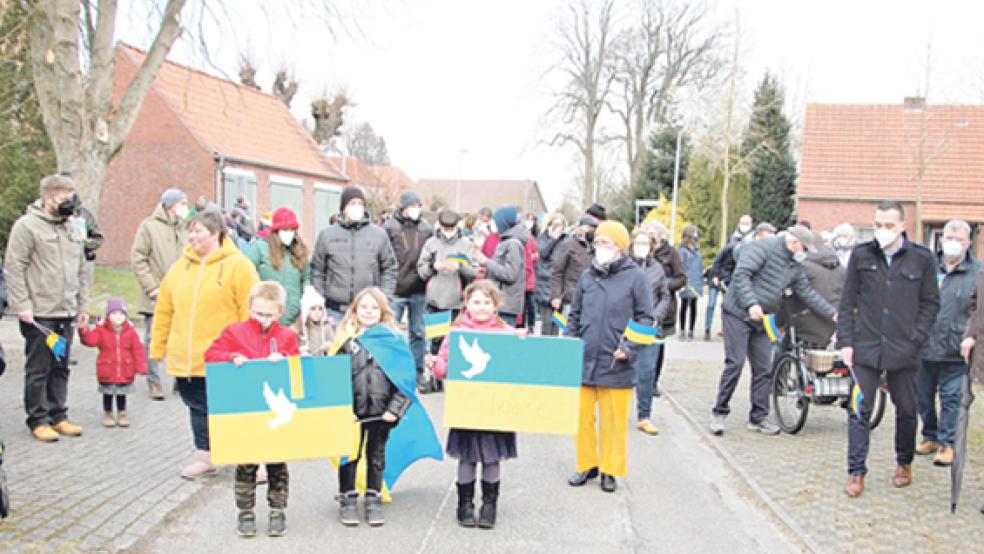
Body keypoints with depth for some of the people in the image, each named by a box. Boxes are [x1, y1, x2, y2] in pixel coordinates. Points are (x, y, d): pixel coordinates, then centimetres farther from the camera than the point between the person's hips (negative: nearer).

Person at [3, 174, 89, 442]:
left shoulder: (73, 230, 16)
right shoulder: (27, 226, -7)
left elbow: (82, 271, 21)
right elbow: (13, 268, -10)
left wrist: (83, 306, 16)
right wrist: (22, 306, -15)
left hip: (67, 314, 7)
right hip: (39, 314, -6)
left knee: (61, 368, 12)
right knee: (39, 368, 1)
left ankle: (58, 416, 20)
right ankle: (38, 420, 10)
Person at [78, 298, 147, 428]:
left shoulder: (130, 331, -3)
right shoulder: (101, 330, -6)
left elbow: (138, 350, -2)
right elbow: (90, 340, -20)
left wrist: (141, 367, -7)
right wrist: (84, 330, -37)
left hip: (125, 372, 1)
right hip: (107, 372, -1)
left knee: (122, 393, 14)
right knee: (108, 394, 12)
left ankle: (122, 414, 28)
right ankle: (107, 414, 27)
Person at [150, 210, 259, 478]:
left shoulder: (238, 265, -8)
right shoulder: (180, 267, 9)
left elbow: (250, 312, -11)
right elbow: (164, 310, 12)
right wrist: (158, 347, 12)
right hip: (186, 357, 5)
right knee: (198, 407, 14)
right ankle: (203, 457, 26)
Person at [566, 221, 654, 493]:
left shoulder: (635, 277, -3)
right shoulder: (587, 277, 9)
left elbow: (645, 318, -2)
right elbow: (575, 315, 18)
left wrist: (629, 348, -13)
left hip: (616, 365, -4)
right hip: (583, 361, 4)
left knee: (613, 420, 6)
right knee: (581, 417, 8)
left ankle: (610, 470, 22)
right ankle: (587, 465, 25)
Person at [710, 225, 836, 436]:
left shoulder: (795, 266, 13)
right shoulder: (764, 247, -12)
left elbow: (808, 293, 19)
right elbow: (741, 274, -22)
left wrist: (832, 313, 15)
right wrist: (751, 304, -30)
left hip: (762, 321, 8)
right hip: (738, 314, -8)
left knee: (764, 369, 6)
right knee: (735, 364, -10)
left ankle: (758, 418, 15)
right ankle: (719, 413, 1)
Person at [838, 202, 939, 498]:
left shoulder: (922, 259, -2)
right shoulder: (861, 255, 1)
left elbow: (931, 304, 4)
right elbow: (847, 302, 5)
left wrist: (916, 340, -6)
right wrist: (846, 341, -1)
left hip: (903, 350, 0)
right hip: (865, 348, 0)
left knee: (906, 410, 14)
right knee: (860, 411, 0)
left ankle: (905, 463, 34)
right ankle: (856, 472, 7)